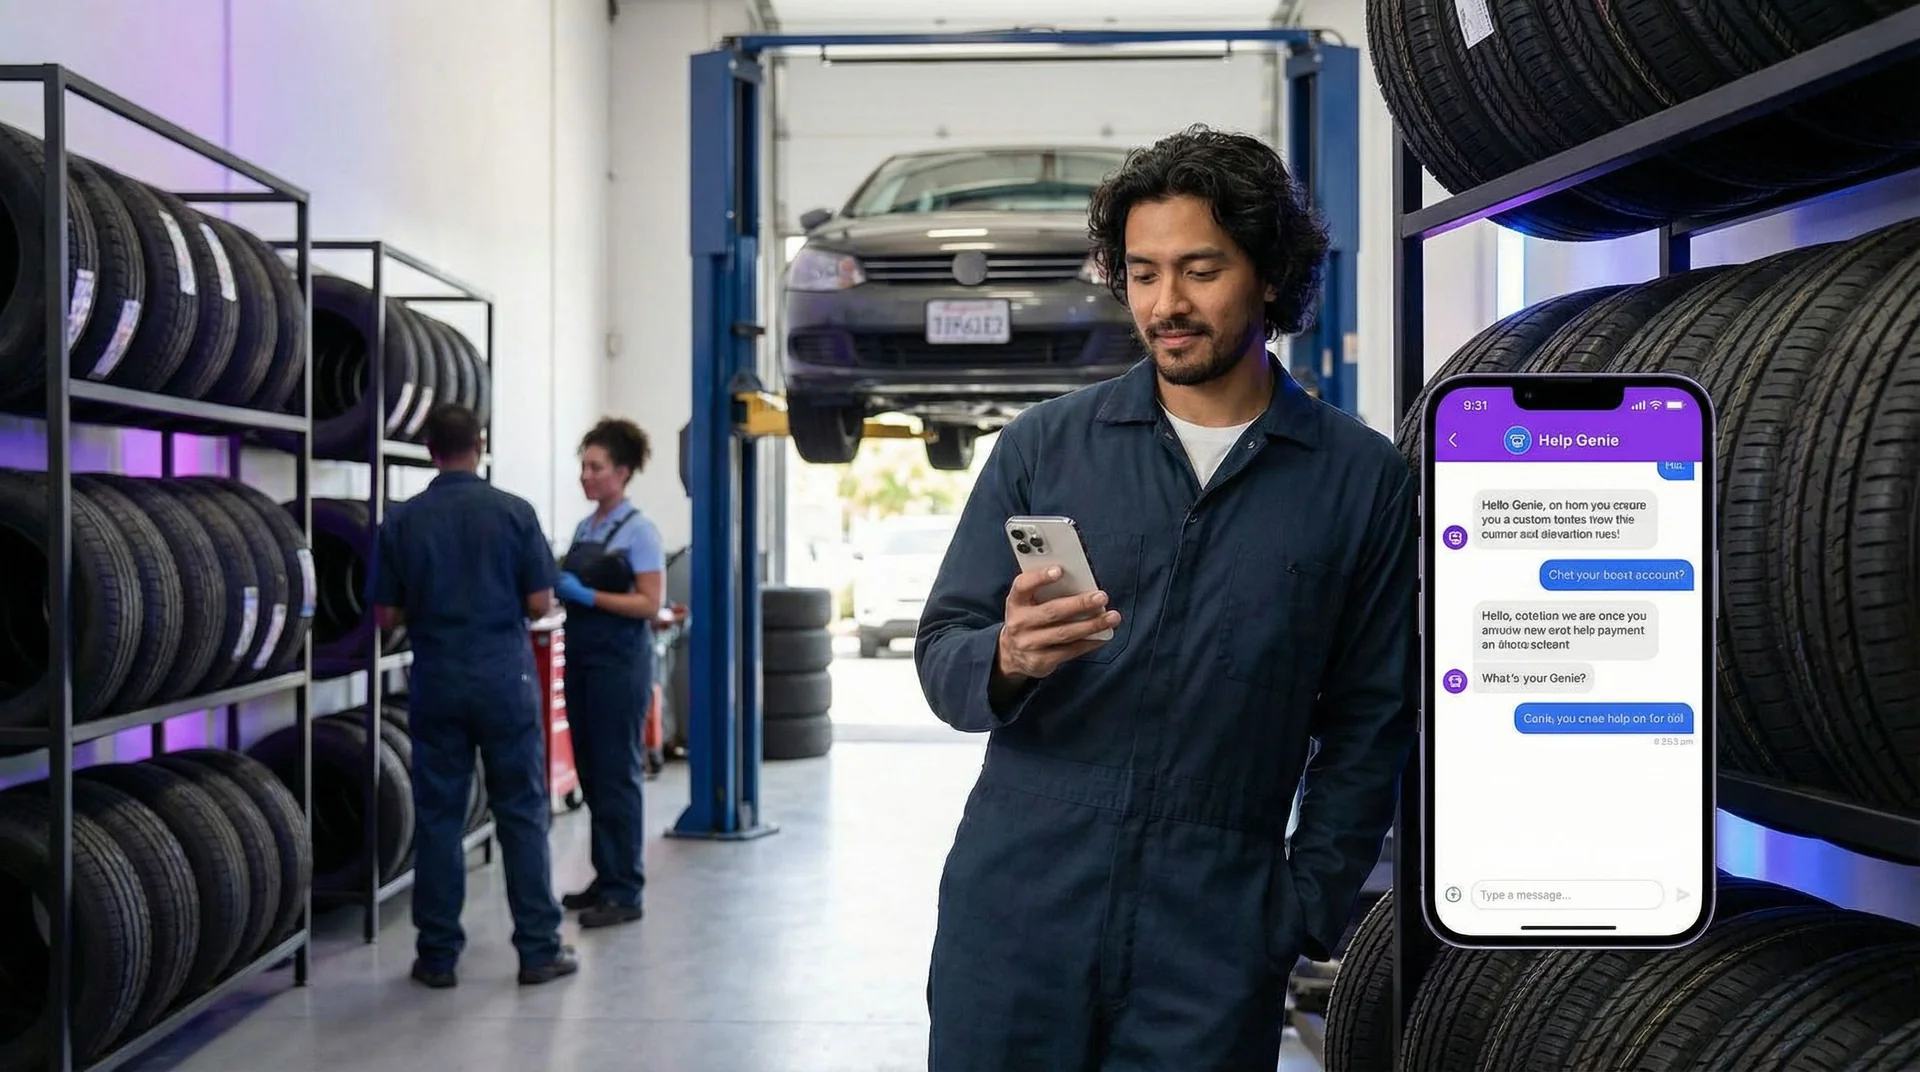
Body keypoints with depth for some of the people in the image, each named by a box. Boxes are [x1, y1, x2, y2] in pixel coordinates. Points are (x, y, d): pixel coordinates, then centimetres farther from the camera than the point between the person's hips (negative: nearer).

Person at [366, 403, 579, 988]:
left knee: (437, 818, 8)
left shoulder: (401, 521, -1)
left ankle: (438, 955, 12)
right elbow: (539, 604, -5)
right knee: (523, 815, 5)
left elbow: (387, 615, 0)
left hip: (436, 682, 1)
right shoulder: (514, 512, -6)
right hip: (505, 677, -1)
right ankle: (539, 949, 8)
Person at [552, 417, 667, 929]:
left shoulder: (638, 531, -9)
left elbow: (650, 603, -15)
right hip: (582, 655, 8)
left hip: (620, 660, -8)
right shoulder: (584, 528, 13)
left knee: (617, 774, -4)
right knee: (590, 771, 11)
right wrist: (557, 589, -1)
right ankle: (604, 878, 22)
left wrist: (587, 595, -20)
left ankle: (625, 892, 2)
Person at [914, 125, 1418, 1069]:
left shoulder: (1361, 479, 1)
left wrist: (1308, 910, -1)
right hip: (1014, 914, 1)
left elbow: (1369, 721, 5)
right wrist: (1007, 661, -19)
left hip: (1215, 947, 0)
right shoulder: (1042, 444, 2)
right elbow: (941, 656, 3)